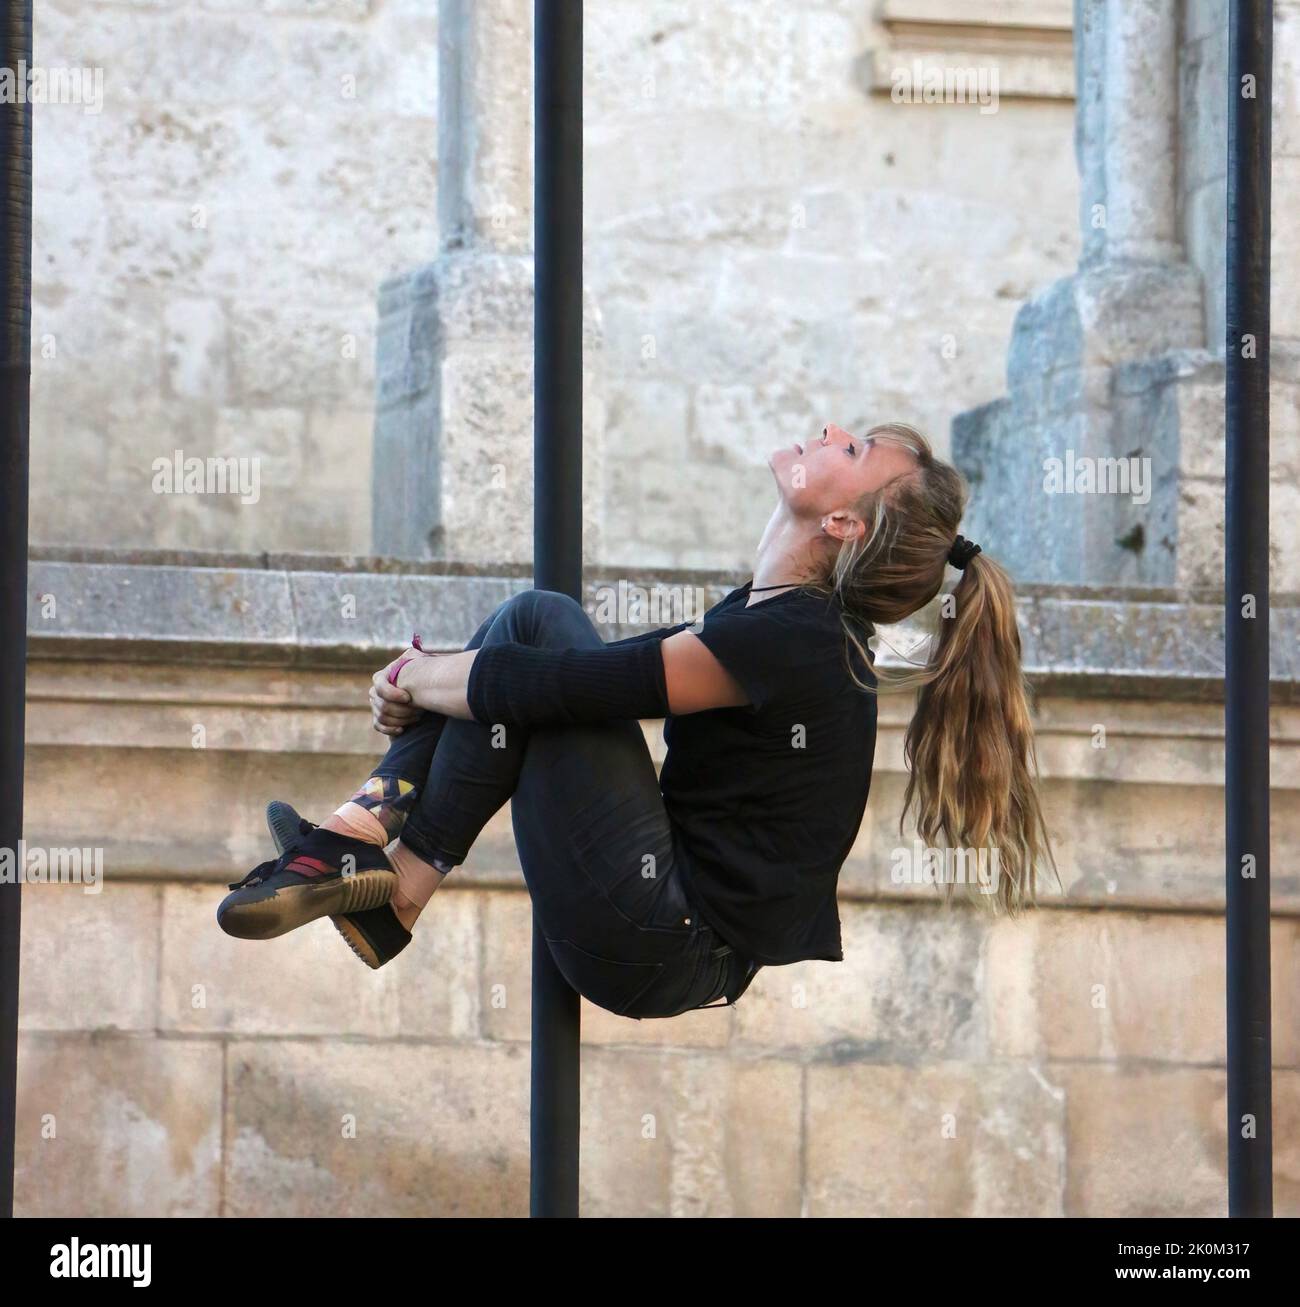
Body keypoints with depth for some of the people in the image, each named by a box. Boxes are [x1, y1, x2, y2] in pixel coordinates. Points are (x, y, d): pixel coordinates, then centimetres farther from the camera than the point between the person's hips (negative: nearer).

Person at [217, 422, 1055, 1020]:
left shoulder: (793, 640, -20)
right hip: (687, 939, 10)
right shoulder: (773, 613, 10)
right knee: (538, 621, 7)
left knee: (538, 634, -9)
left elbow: (543, 689, -20)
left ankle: (401, 883, -1)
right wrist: (425, 684, 4)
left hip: (663, 952, -10)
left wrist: (413, 681, -1)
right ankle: (364, 831, -2)